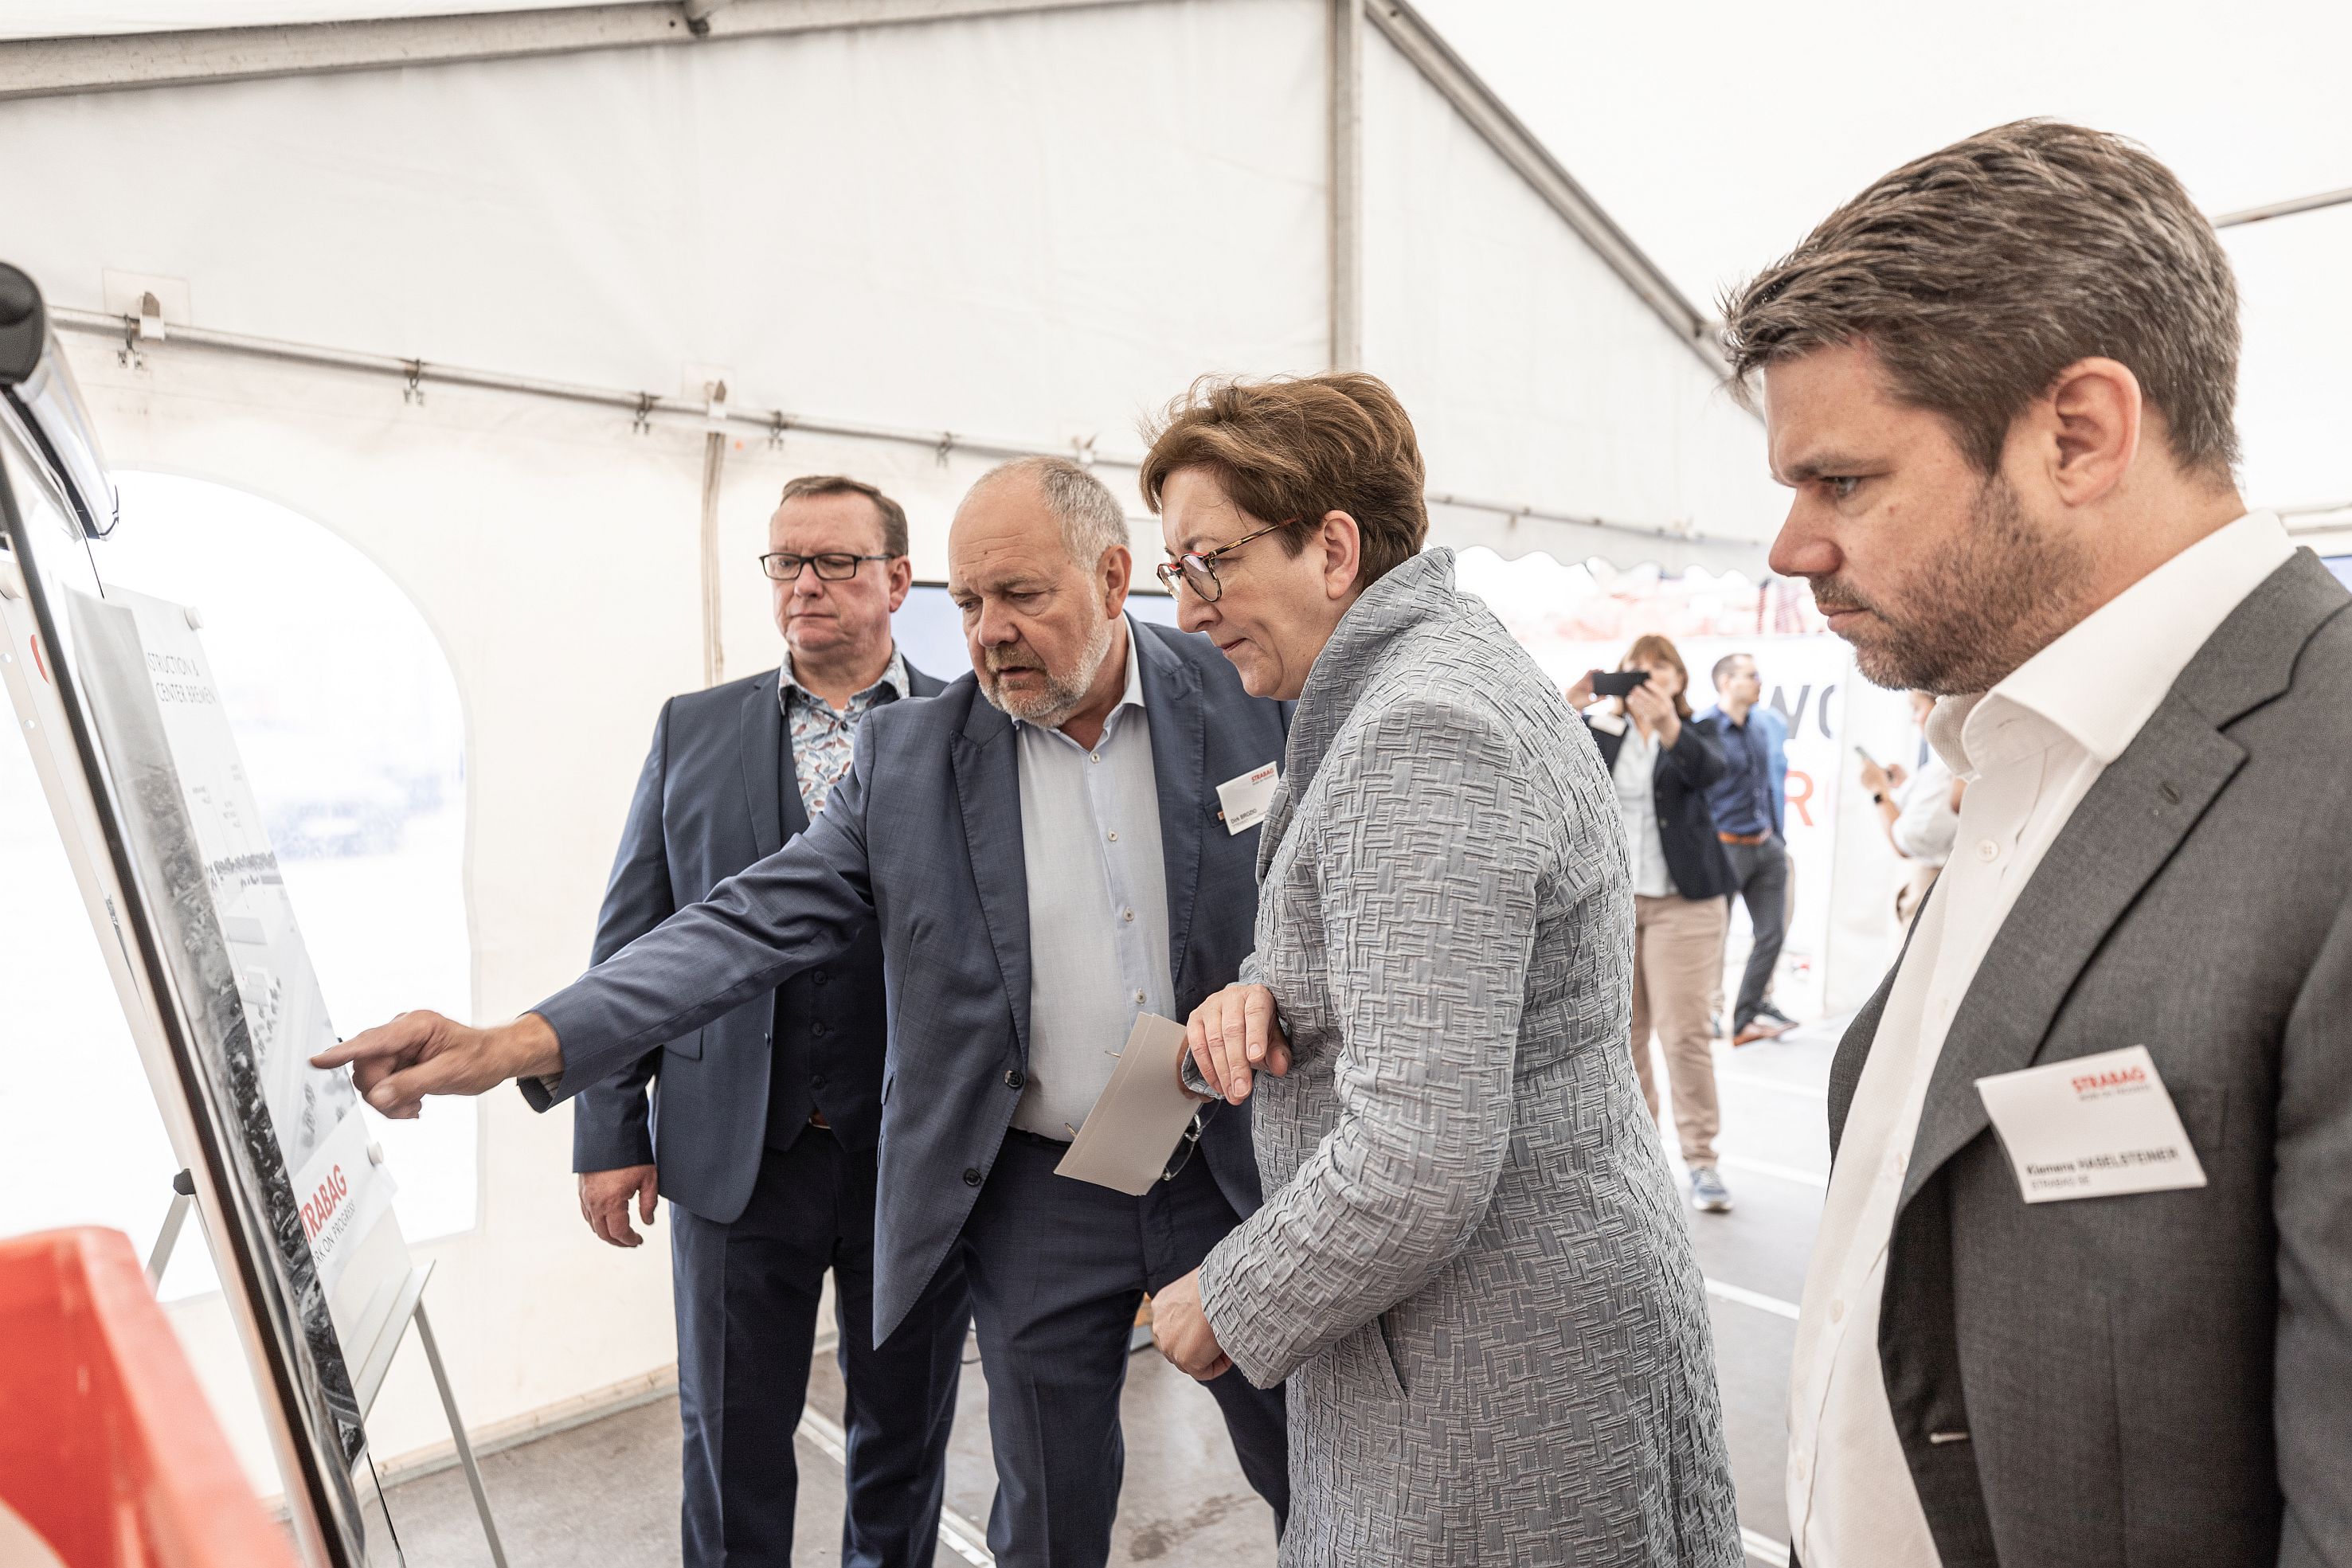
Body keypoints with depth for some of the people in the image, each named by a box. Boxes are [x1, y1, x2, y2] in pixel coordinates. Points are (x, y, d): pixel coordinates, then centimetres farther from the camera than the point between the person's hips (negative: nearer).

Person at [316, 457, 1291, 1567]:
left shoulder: (1250, 701, -7)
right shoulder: (910, 754, -5)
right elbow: (755, 921, -10)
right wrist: (517, 1045, -21)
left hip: (1236, 1173, 1)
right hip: (1039, 1196, 0)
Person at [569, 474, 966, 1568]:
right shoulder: (693, 730, 6)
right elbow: (629, 940, 6)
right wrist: (610, 1134, 3)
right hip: (738, 1149, 1)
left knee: (907, 1431, 17)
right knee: (731, 1436, 16)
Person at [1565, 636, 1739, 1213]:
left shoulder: (1695, 733, 6)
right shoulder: (1597, 734, 9)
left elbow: (1708, 769, -18)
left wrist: (1668, 724, -38)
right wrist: (1567, 708, -22)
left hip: (1682, 902, -2)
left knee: (1684, 1031, -6)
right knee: (1620, 1031, 7)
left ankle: (1701, 1159, 3)